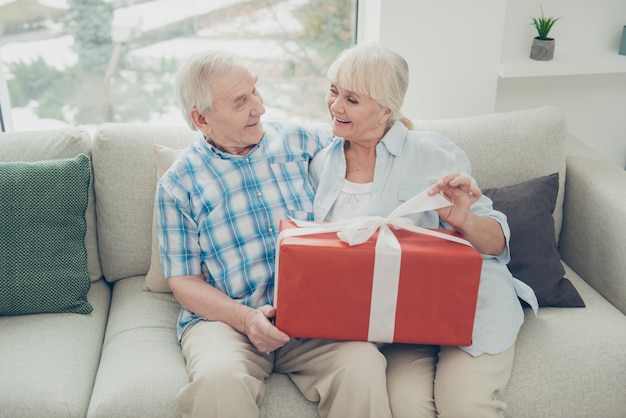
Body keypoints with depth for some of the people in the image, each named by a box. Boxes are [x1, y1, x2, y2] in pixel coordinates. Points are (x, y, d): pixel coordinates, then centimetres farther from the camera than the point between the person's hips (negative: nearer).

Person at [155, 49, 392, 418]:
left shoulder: (298, 142, 9)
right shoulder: (179, 184, 2)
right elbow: (184, 281, 2)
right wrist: (245, 318, -16)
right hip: (225, 317, -1)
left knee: (362, 366, -29)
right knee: (218, 380, -36)